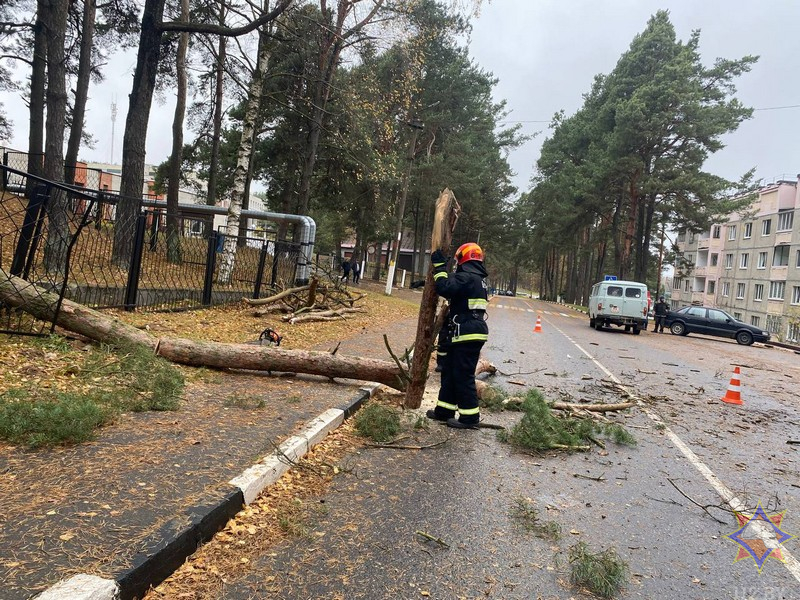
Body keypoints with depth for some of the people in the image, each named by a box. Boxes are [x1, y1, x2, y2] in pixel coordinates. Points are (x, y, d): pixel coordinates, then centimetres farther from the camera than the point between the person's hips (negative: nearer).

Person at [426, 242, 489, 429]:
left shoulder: (467, 276, -14)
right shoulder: (477, 277, 19)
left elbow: (445, 288, -24)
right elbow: (454, 289, 27)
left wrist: (439, 266, -13)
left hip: (467, 334, -10)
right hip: (470, 332, 10)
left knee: (463, 375, -4)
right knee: (449, 370, 15)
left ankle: (470, 417, 2)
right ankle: (444, 410, 22)